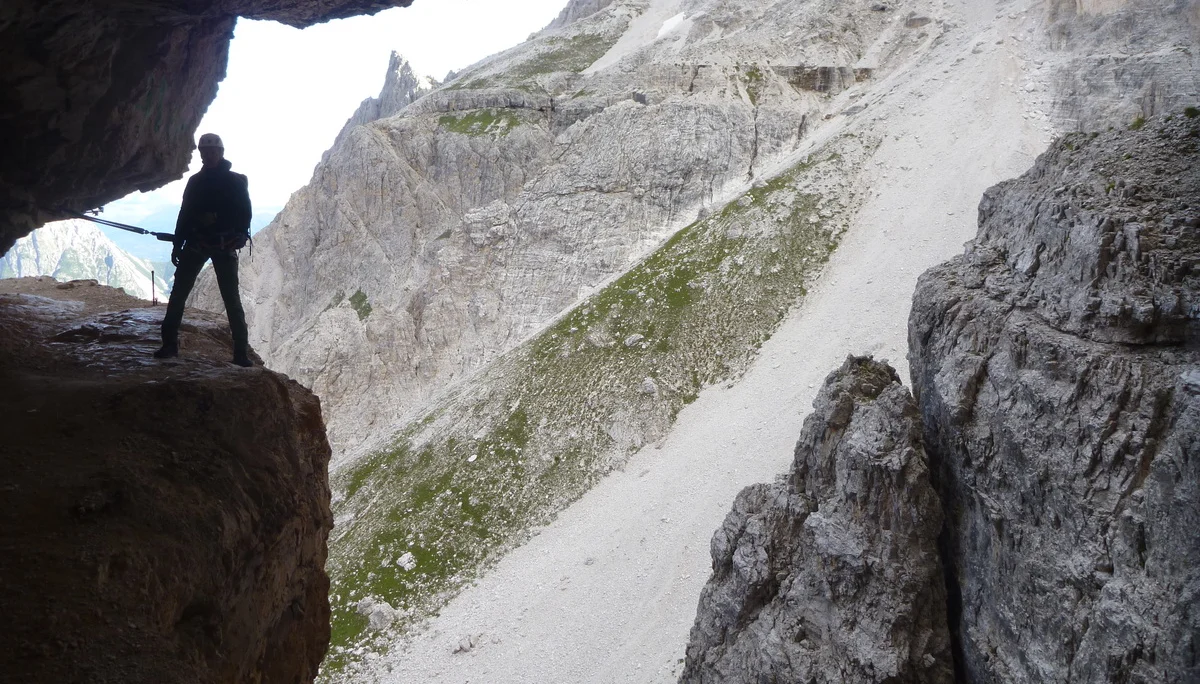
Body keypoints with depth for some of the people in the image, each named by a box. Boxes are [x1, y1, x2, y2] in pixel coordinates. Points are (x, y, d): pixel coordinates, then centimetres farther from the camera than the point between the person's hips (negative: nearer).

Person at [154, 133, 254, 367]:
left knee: (231, 298, -6)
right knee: (178, 292, -4)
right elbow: (184, 214, 14)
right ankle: (169, 344, 3)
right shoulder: (195, 181, 14)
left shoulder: (236, 181, 3)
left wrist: (217, 219, -17)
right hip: (196, 243, 4)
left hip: (224, 245, -4)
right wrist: (177, 245, 9)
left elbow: (244, 214, -2)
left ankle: (241, 352, -4)